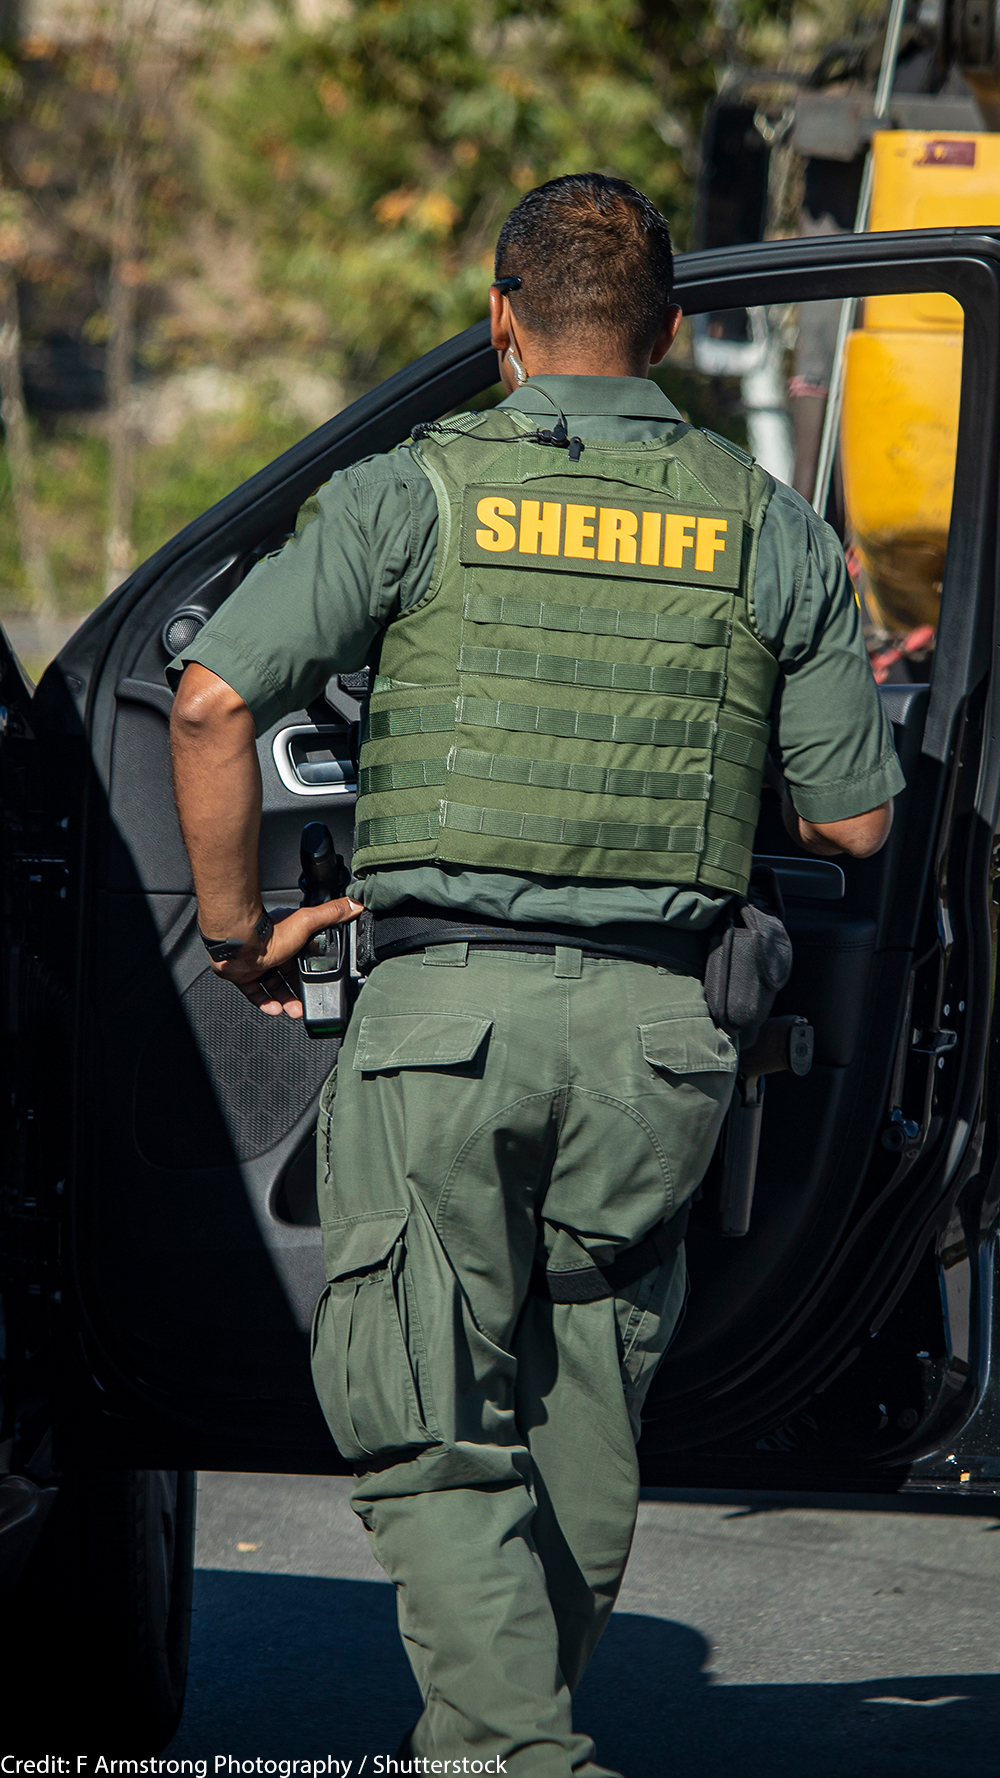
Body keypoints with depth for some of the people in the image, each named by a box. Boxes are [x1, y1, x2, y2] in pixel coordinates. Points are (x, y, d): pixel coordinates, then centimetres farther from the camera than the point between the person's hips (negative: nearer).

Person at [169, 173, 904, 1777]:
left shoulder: (413, 496, 1)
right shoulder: (770, 531, 8)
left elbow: (212, 703, -7)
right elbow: (857, 822, 10)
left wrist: (241, 928, 5)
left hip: (448, 1001, -3)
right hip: (657, 1028, 3)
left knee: (428, 1428, 0)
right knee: (583, 1413, 16)